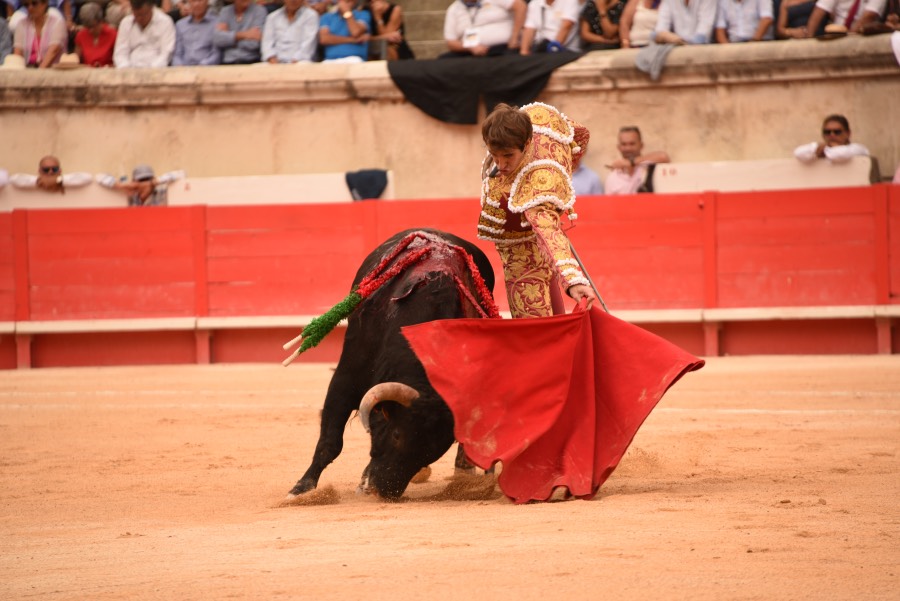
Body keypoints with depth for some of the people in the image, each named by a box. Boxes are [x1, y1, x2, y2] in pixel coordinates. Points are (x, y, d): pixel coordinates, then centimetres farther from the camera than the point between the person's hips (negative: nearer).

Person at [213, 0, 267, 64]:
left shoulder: (259, 11, -1)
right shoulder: (225, 11, 10)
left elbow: (253, 44, -11)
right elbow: (217, 39, -5)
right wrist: (242, 35, -14)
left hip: (250, 62, -3)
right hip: (227, 63, 3)